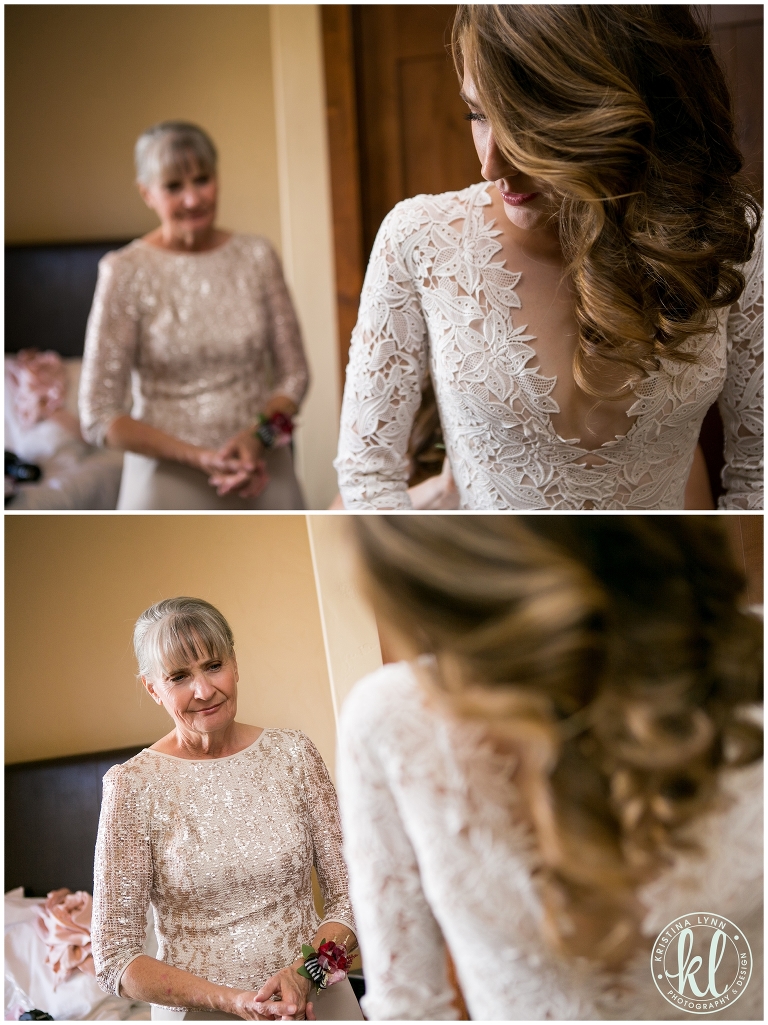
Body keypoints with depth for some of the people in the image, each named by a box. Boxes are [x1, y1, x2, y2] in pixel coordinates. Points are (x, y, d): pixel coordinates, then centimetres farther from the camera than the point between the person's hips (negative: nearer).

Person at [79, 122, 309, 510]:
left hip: (264, 478, 3)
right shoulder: (125, 272, -9)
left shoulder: (256, 256, 0)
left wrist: (261, 433, -14)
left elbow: (294, 372, 5)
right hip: (172, 484, -3)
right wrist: (198, 456, -18)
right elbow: (98, 417, -9)